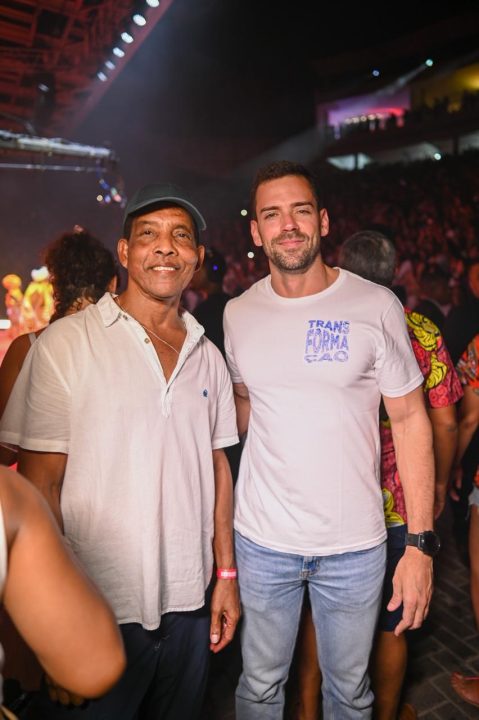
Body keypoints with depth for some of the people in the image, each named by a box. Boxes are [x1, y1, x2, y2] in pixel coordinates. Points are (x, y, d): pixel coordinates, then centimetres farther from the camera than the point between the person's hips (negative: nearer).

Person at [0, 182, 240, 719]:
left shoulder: (207, 355, 5)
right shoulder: (67, 343, -10)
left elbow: (217, 467, 8)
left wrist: (226, 574, 7)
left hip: (190, 603, 5)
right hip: (98, 612, -4)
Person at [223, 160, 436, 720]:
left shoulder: (376, 307, -9)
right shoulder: (238, 315, 0)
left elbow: (409, 420, -6)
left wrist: (420, 543, -8)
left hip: (354, 546, -1)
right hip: (262, 539, 2)